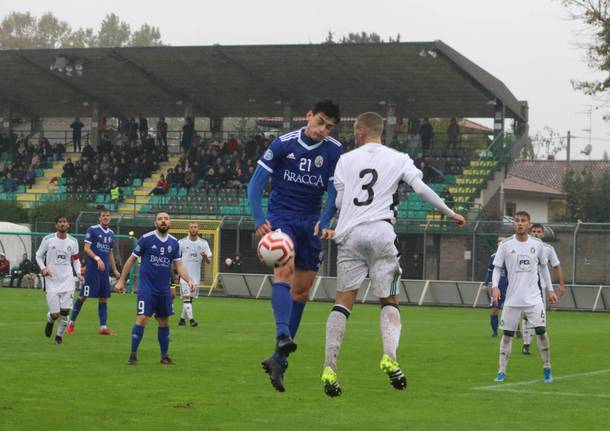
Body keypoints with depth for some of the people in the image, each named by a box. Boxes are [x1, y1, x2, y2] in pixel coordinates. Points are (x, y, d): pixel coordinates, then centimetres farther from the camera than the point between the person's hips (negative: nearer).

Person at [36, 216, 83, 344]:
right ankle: (50, 320, 32)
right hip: (52, 281, -2)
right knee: (55, 314, -6)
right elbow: (38, 255, 7)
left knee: (65, 311, -5)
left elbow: (76, 259, 16)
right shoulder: (48, 240, -3)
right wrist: (43, 268, -11)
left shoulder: (73, 241, 5)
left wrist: (78, 273, 1)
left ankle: (59, 335, 17)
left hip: (67, 281, 2)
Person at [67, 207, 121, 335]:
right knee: (84, 296, -3)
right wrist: (97, 259, -22)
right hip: (92, 268, -6)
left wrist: (115, 270, 21)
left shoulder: (111, 233, 15)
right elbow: (86, 248, -10)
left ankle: (103, 327, 6)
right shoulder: (92, 229, -5)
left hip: (105, 270, 6)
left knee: (104, 298, 4)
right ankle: (71, 322, 9)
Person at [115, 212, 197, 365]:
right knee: (142, 318, -13)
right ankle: (133, 355, -7)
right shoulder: (146, 239, -7)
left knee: (164, 322, 10)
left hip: (164, 289, 4)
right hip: (147, 287, -4)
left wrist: (189, 280, -10)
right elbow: (131, 259, 0)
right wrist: (121, 280, 1)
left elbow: (179, 265, 6)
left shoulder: (174, 243, 5)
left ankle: (164, 356, 20)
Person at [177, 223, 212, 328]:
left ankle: (182, 318, 22)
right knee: (186, 297, -14)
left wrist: (205, 257, -18)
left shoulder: (203, 243, 5)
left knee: (189, 298, 9)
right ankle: (191, 319, -20)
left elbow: (209, 261, 5)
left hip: (196, 276, 3)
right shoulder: (182, 242, 0)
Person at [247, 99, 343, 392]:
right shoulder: (282, 144, -8)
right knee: (284, 269, -29)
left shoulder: (333, 151, 0)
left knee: (301, 290, 3)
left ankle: (278, 360, 10)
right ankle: (283, 334, -47)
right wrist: (259, 219, -21)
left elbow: (335, 192, -1)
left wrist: (323, 222, -19)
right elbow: (256, 183, -8)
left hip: (310, 223, 4)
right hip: (280, 217, -4)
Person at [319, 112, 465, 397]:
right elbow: (421, 189, -1)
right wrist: (450, 213, 10)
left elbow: (338, 202, 7)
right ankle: (389, 356, -15)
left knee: (343, 301, 2)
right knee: (389, 301, 10)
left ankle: (329, 368, -9)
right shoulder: (398, 159, 8)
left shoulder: (346, 160, 10)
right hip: (381, 233, -1)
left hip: (350, 234, 1)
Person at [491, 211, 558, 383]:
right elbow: (497, 267, 1)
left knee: (541, 331, -8)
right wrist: (495, 287, -14)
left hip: (533, 297, 1)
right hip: (512, 298, -1)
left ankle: (547, 368, 7)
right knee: (507, 334, 0)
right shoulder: (505, 245, -2)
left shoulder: (537, 244, 3)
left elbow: (543, 267, 15)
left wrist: (550, 289, 13)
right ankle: (502, 371, 7)